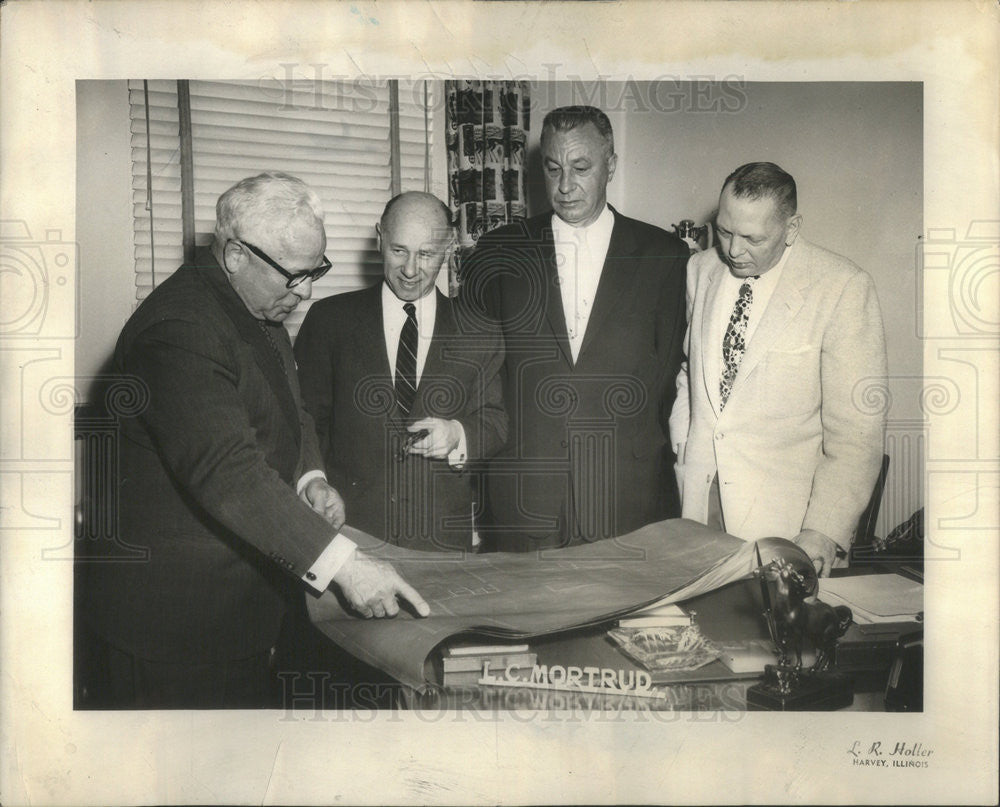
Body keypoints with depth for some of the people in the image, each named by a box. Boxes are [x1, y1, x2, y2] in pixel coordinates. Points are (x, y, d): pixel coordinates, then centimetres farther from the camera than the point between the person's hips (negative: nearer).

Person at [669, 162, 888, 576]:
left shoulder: (843, 288, -10)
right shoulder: (699, 270, 6)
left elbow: (858, 429, -12)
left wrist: (824, 532, -17)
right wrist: (680, 458, 8)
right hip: (697, 496, 4)